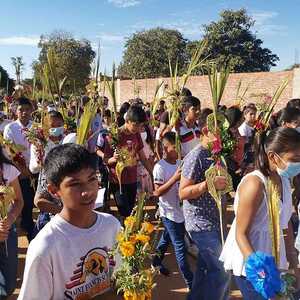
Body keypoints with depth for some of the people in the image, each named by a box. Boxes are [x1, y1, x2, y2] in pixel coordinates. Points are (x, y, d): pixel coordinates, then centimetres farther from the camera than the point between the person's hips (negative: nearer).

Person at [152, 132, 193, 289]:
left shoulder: (179, 162, 2)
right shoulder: (160, 167, -20)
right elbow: (158, 192, -23)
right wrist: (174, 178, -31)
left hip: (181, 210, 7)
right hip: (170, 212, -7)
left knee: (167, 238, 25)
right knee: (180, 247, 1)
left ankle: (156, 262, 48)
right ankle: (190, 281, 12)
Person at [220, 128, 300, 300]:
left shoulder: (284, 181, 1)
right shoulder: (254, 184, -23)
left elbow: (284, 224, 11)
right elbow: (241, 233, -19)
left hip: (272, 261, 7)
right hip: (249, 264, -7)